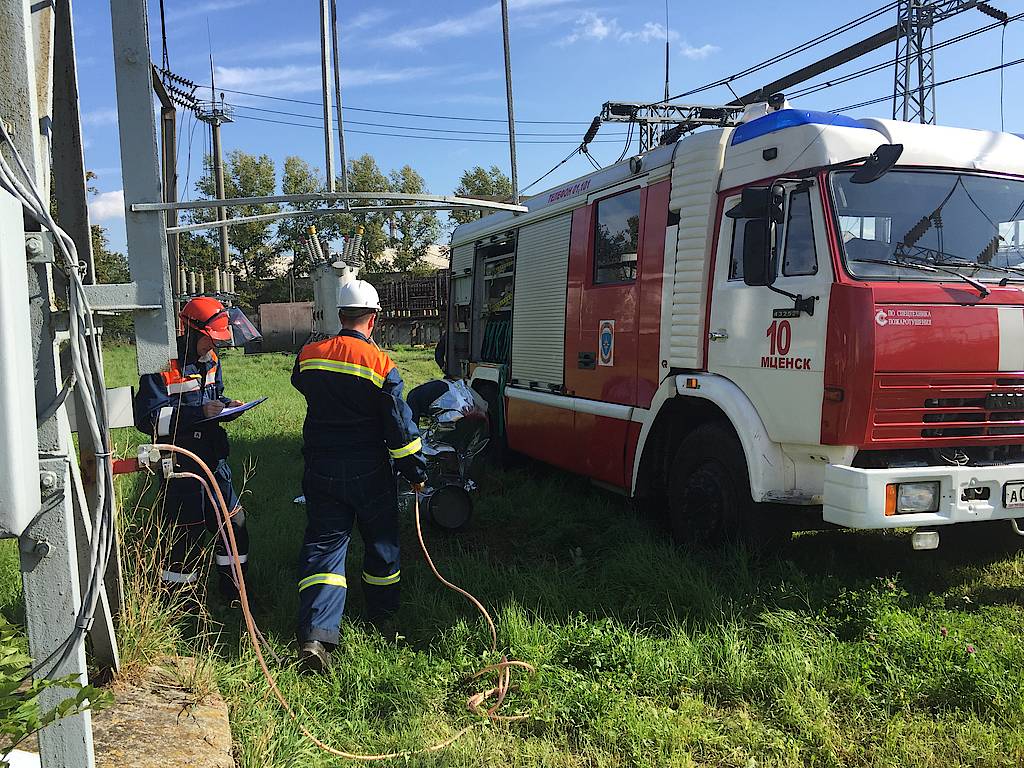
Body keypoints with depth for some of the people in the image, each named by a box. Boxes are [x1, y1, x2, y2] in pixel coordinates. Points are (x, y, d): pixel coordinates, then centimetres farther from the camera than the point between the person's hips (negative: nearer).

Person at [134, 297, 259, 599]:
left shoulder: (210, 360, 9)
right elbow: (148, 418, -20)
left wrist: (225, 404, 1)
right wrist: (198, 412, -26)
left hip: (213, 459, 8)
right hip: (180, 464, -8)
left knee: (233, 521, 13)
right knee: (185, 534, 1)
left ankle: (235, 592, 30)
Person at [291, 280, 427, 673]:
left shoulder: (309, 356, -2)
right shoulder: (380, 364, -15)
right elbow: (400, 424, -13)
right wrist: (415, 470, -3)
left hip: (321, 470, 3)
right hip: (369, 471, -3)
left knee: (323, 543, 5)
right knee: (381, 539, 18)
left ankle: (315, 634, -8)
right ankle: (382, 612, 36)